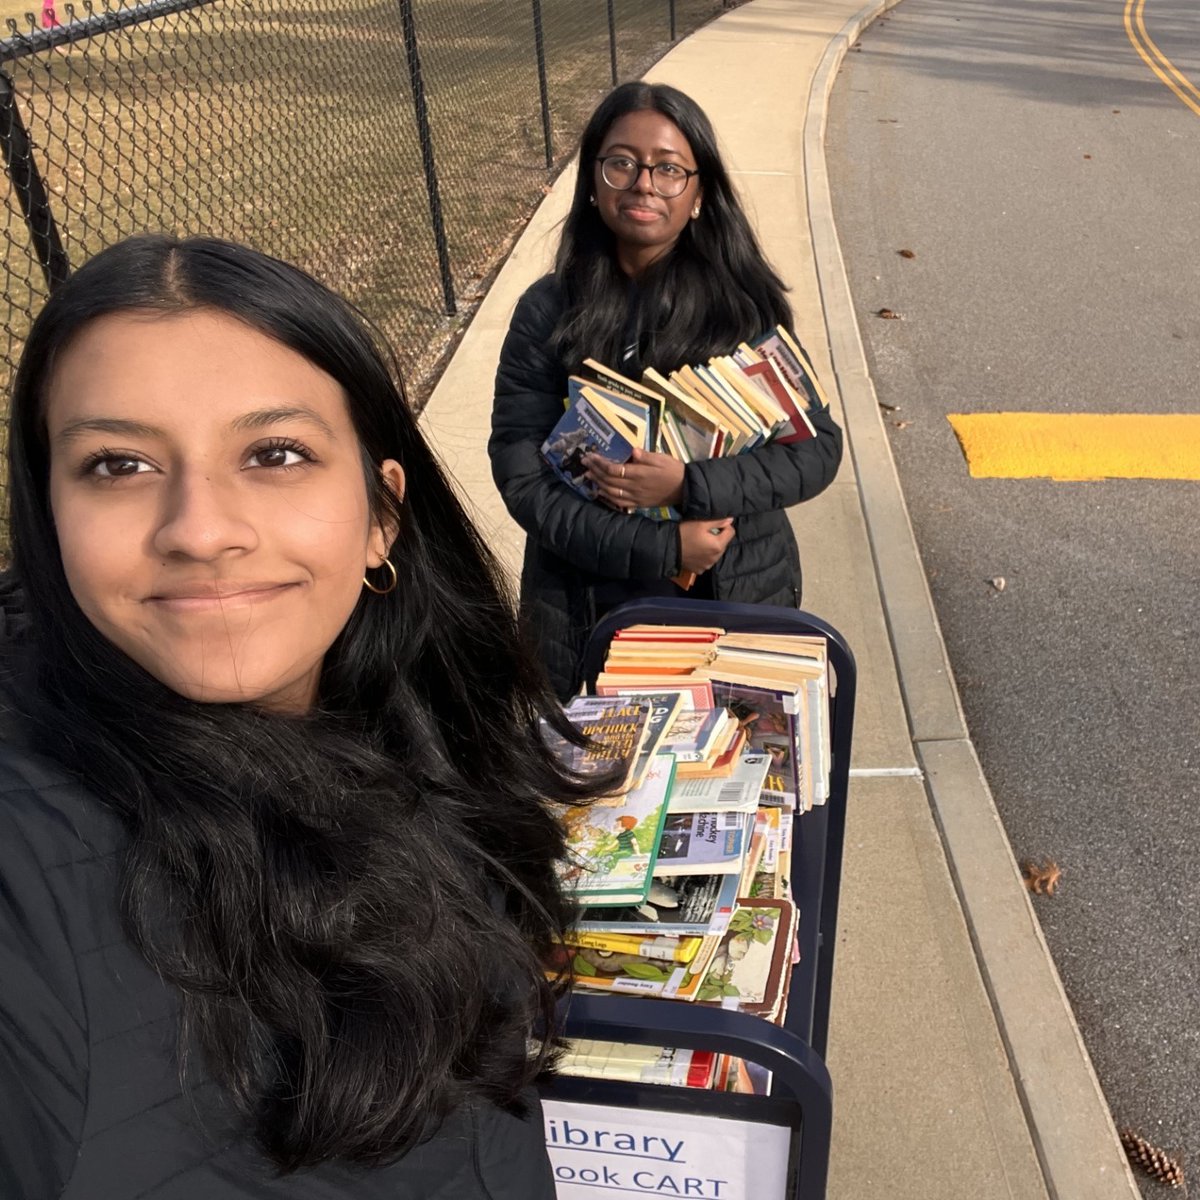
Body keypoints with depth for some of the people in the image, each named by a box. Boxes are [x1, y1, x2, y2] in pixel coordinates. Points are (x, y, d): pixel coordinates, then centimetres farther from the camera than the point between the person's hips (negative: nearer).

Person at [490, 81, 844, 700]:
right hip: (588, 617, 0)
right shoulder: (548, 312, -8)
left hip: (741, 601, 1)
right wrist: (659, 547, -20)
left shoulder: (746, 301, -5)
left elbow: (818, 448, -6)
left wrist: (689, 485, -21)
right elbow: (520, 472, -11)